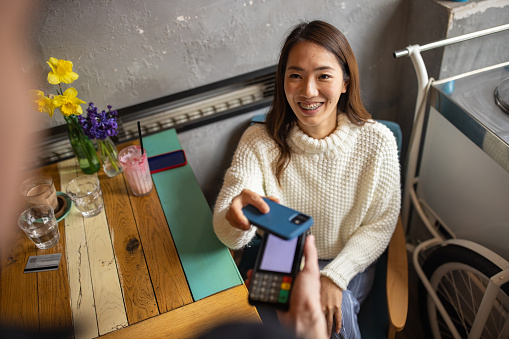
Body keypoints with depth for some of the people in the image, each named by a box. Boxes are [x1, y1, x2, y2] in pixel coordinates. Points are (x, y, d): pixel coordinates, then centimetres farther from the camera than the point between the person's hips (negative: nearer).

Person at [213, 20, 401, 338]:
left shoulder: (377, 141, -14)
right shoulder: (258, 142, -15)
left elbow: (381, 224, -6)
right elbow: (229, 235, -22)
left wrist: (335, 276, -19)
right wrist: (237, 219, -47)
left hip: (348, 263, 1)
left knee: (336, 304, -28)